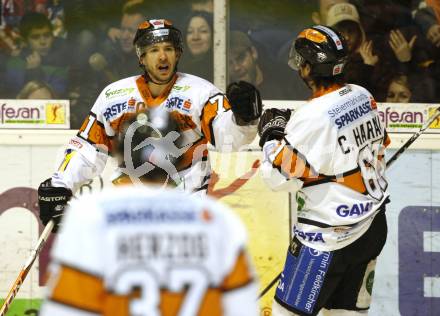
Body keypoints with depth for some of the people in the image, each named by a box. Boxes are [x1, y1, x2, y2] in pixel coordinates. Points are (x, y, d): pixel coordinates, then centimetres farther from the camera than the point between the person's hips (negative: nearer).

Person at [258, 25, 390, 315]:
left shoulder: (312, 118, -21)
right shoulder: (363, 97, 2)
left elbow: (282, 177, -17)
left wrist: (272, 135, -2)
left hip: (331, 234, -8)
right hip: (374, 226, 8)